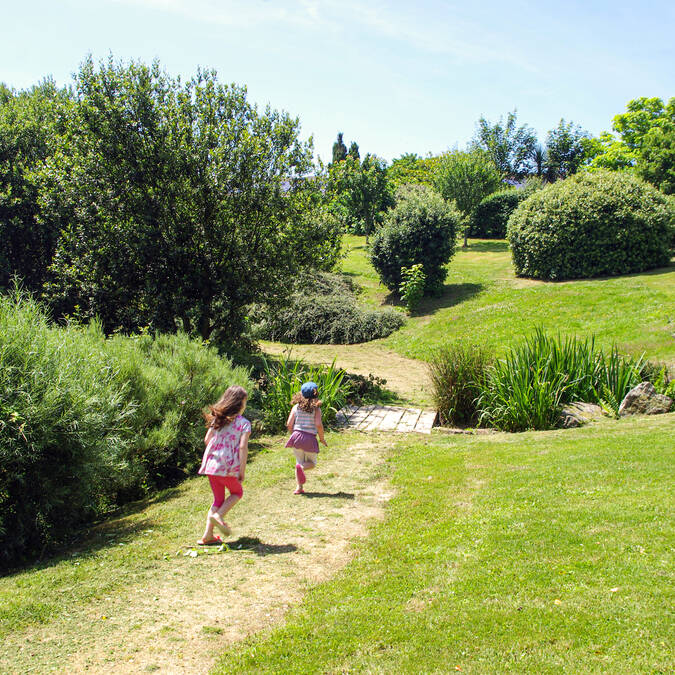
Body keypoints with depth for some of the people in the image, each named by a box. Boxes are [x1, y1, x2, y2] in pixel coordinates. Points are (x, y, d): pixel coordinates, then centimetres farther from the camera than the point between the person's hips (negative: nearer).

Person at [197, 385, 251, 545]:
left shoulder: (217, 419, 9)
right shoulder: (244, 423, -6)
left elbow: (207, 440, 9)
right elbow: (243, 447, -14)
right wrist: (242, 471, -11)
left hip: (211, 464, 5)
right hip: (228, 467, -5)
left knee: (218, 498, 18)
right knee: (237, 492, 21)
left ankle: (207, 536, 14)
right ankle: (218, 515, -3)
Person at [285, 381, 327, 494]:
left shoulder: (296, 407, 3)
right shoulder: (316, 409, -5)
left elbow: (289, 424, 1)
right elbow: (319, 425, -14)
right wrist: (322, 438, 1)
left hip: (296, 437, 3)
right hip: (310, 438, -3)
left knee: (299, 461, 16)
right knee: (312, 463, 15)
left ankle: (299, 487, 6)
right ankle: (301, 467, -19)